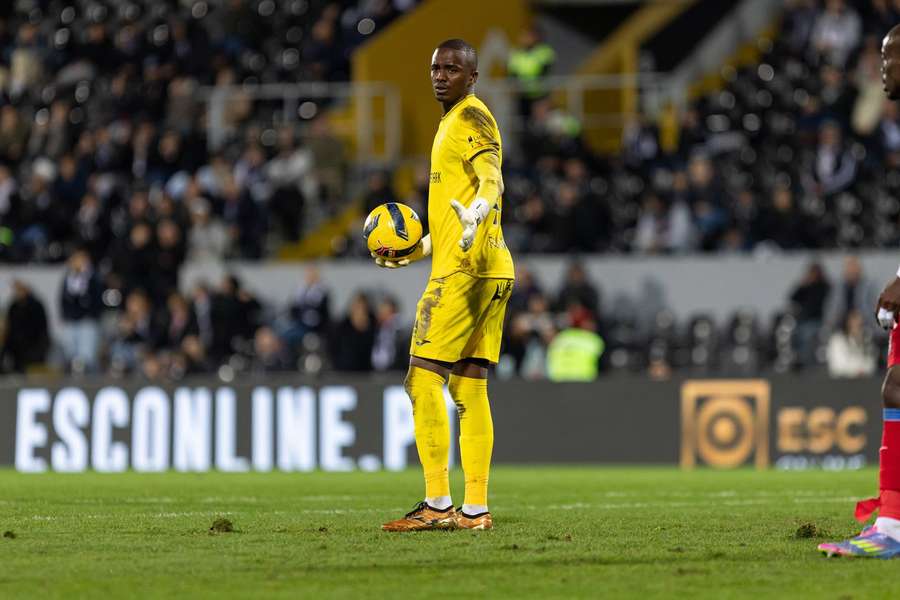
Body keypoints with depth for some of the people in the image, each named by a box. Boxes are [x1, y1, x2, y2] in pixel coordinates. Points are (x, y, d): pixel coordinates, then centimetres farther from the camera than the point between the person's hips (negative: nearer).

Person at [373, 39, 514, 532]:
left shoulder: (470, 118, -7)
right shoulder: (454, 122, 23)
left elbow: (492, 181, -25)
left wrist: (477, 212, -45)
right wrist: (414, 251, 35)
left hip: (464, 270, -10)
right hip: (491, 271, 10)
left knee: (424, 380, -10)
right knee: (469, 389, 7)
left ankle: (438, 503, -13)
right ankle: (475, 508, 6)